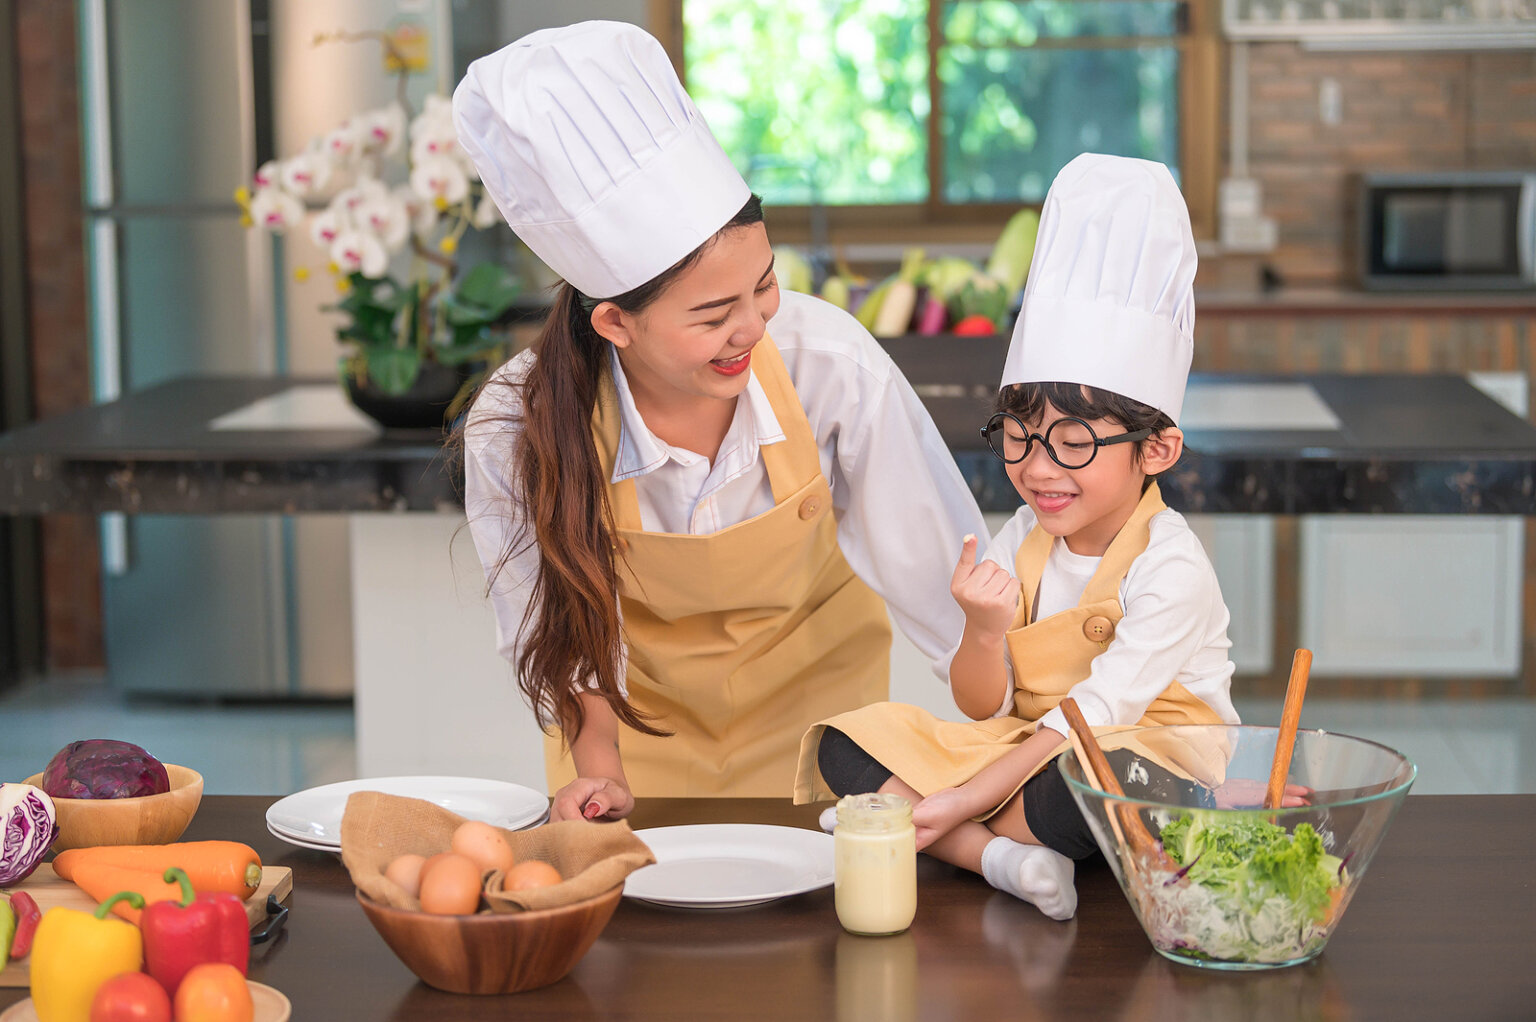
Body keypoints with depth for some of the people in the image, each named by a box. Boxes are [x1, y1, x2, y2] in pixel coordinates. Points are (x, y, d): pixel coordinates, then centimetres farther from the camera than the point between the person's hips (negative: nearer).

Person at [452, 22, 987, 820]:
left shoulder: (831, 362, -31)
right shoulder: (515, 431, -31)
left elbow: (943, 572, -18)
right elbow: (563, 624, -11)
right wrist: (598, 766, -20)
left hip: (811, 688, 1)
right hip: (640, 708, 0)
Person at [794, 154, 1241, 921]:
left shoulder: (1170, 567, -16)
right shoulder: (1021, 543, 3)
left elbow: (1100, 712, -21)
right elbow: (982, 708, 2)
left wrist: (963, 800, -24)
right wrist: (985, 633, -21)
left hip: (1147, 750, -6)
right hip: (1030, 745, 6)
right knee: (850, 743, -10)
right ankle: (996, 857, -30)